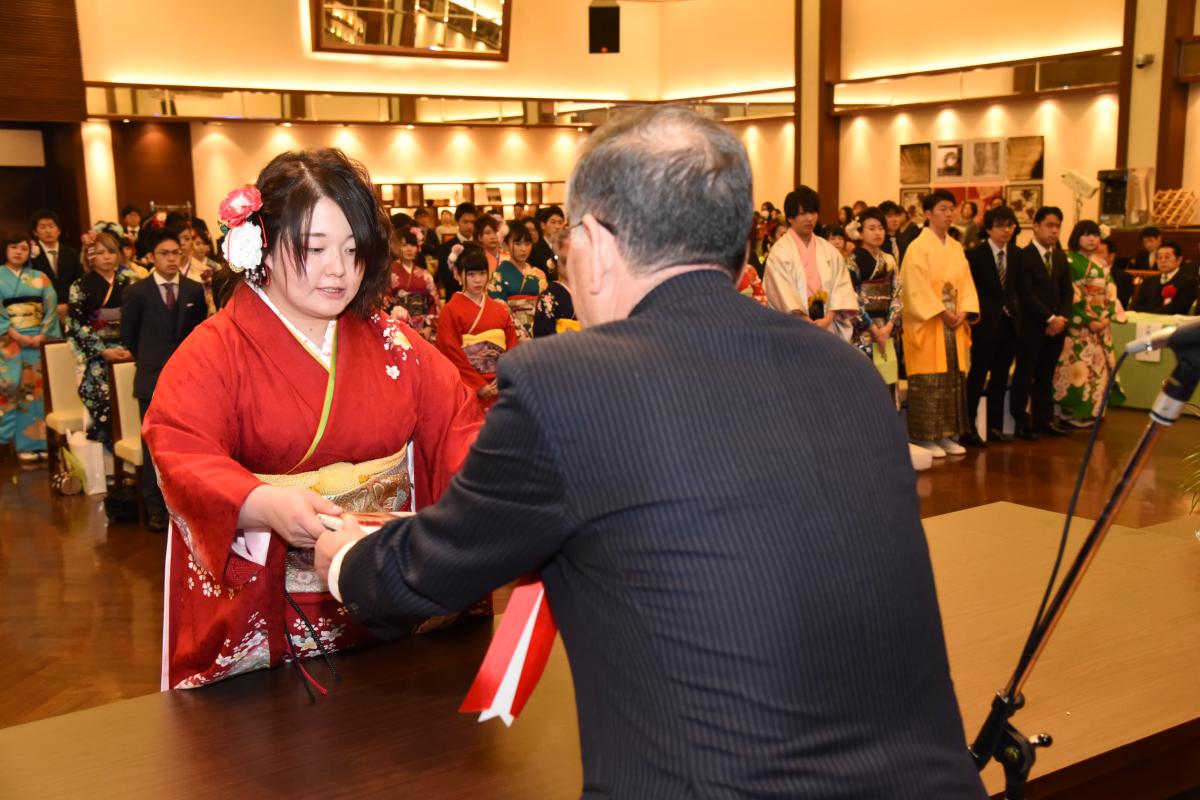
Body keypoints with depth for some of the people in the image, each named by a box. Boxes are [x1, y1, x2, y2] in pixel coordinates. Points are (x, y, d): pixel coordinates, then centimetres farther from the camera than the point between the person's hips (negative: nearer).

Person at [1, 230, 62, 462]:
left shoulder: (40, 278, 12)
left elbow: (51, 308, 4)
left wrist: (42, 335, -10)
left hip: (39, 341, 2)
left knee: (37, 390, 2)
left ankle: (37, 441, 7)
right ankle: (24, 444, -2)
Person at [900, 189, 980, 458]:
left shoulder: (956, 248, 14)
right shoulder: (918, 247, -6)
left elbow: (966, 283, 10)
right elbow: (917, 287, -14)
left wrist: (964, 312, -6)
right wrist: (942, 313, -17)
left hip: (954, 324, 7)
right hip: (928, 324, -7)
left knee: (953, 379, 7)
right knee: (928, 381, -5)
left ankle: (946, 435, 13)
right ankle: (925, 437, 0)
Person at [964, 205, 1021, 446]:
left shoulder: (1016, 254, 8)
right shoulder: (976, 254, -7)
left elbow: (1016, 287, 12)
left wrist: (1013, 308, 1)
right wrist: (975, 316, -11)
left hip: (1009, 322, 5)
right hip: (985, 323, -5)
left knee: (1000, 376, 10)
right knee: (978, 374, -2)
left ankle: (995, 426, 18)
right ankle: (967, 427, 3)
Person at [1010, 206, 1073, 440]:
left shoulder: (1060, 257, 15)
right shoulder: (1024, 256, -8)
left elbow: (1068, 291, 12)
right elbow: (1026, 293, -14)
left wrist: (1061, 318, -4)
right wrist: (1049, 319, -15)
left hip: (1056, 326, 6)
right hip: (1031, 326, -6)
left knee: (1046, 375, 11)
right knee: (1025, 374, -1)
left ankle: (1044, 419, 17)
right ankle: (1021, 421, 6)